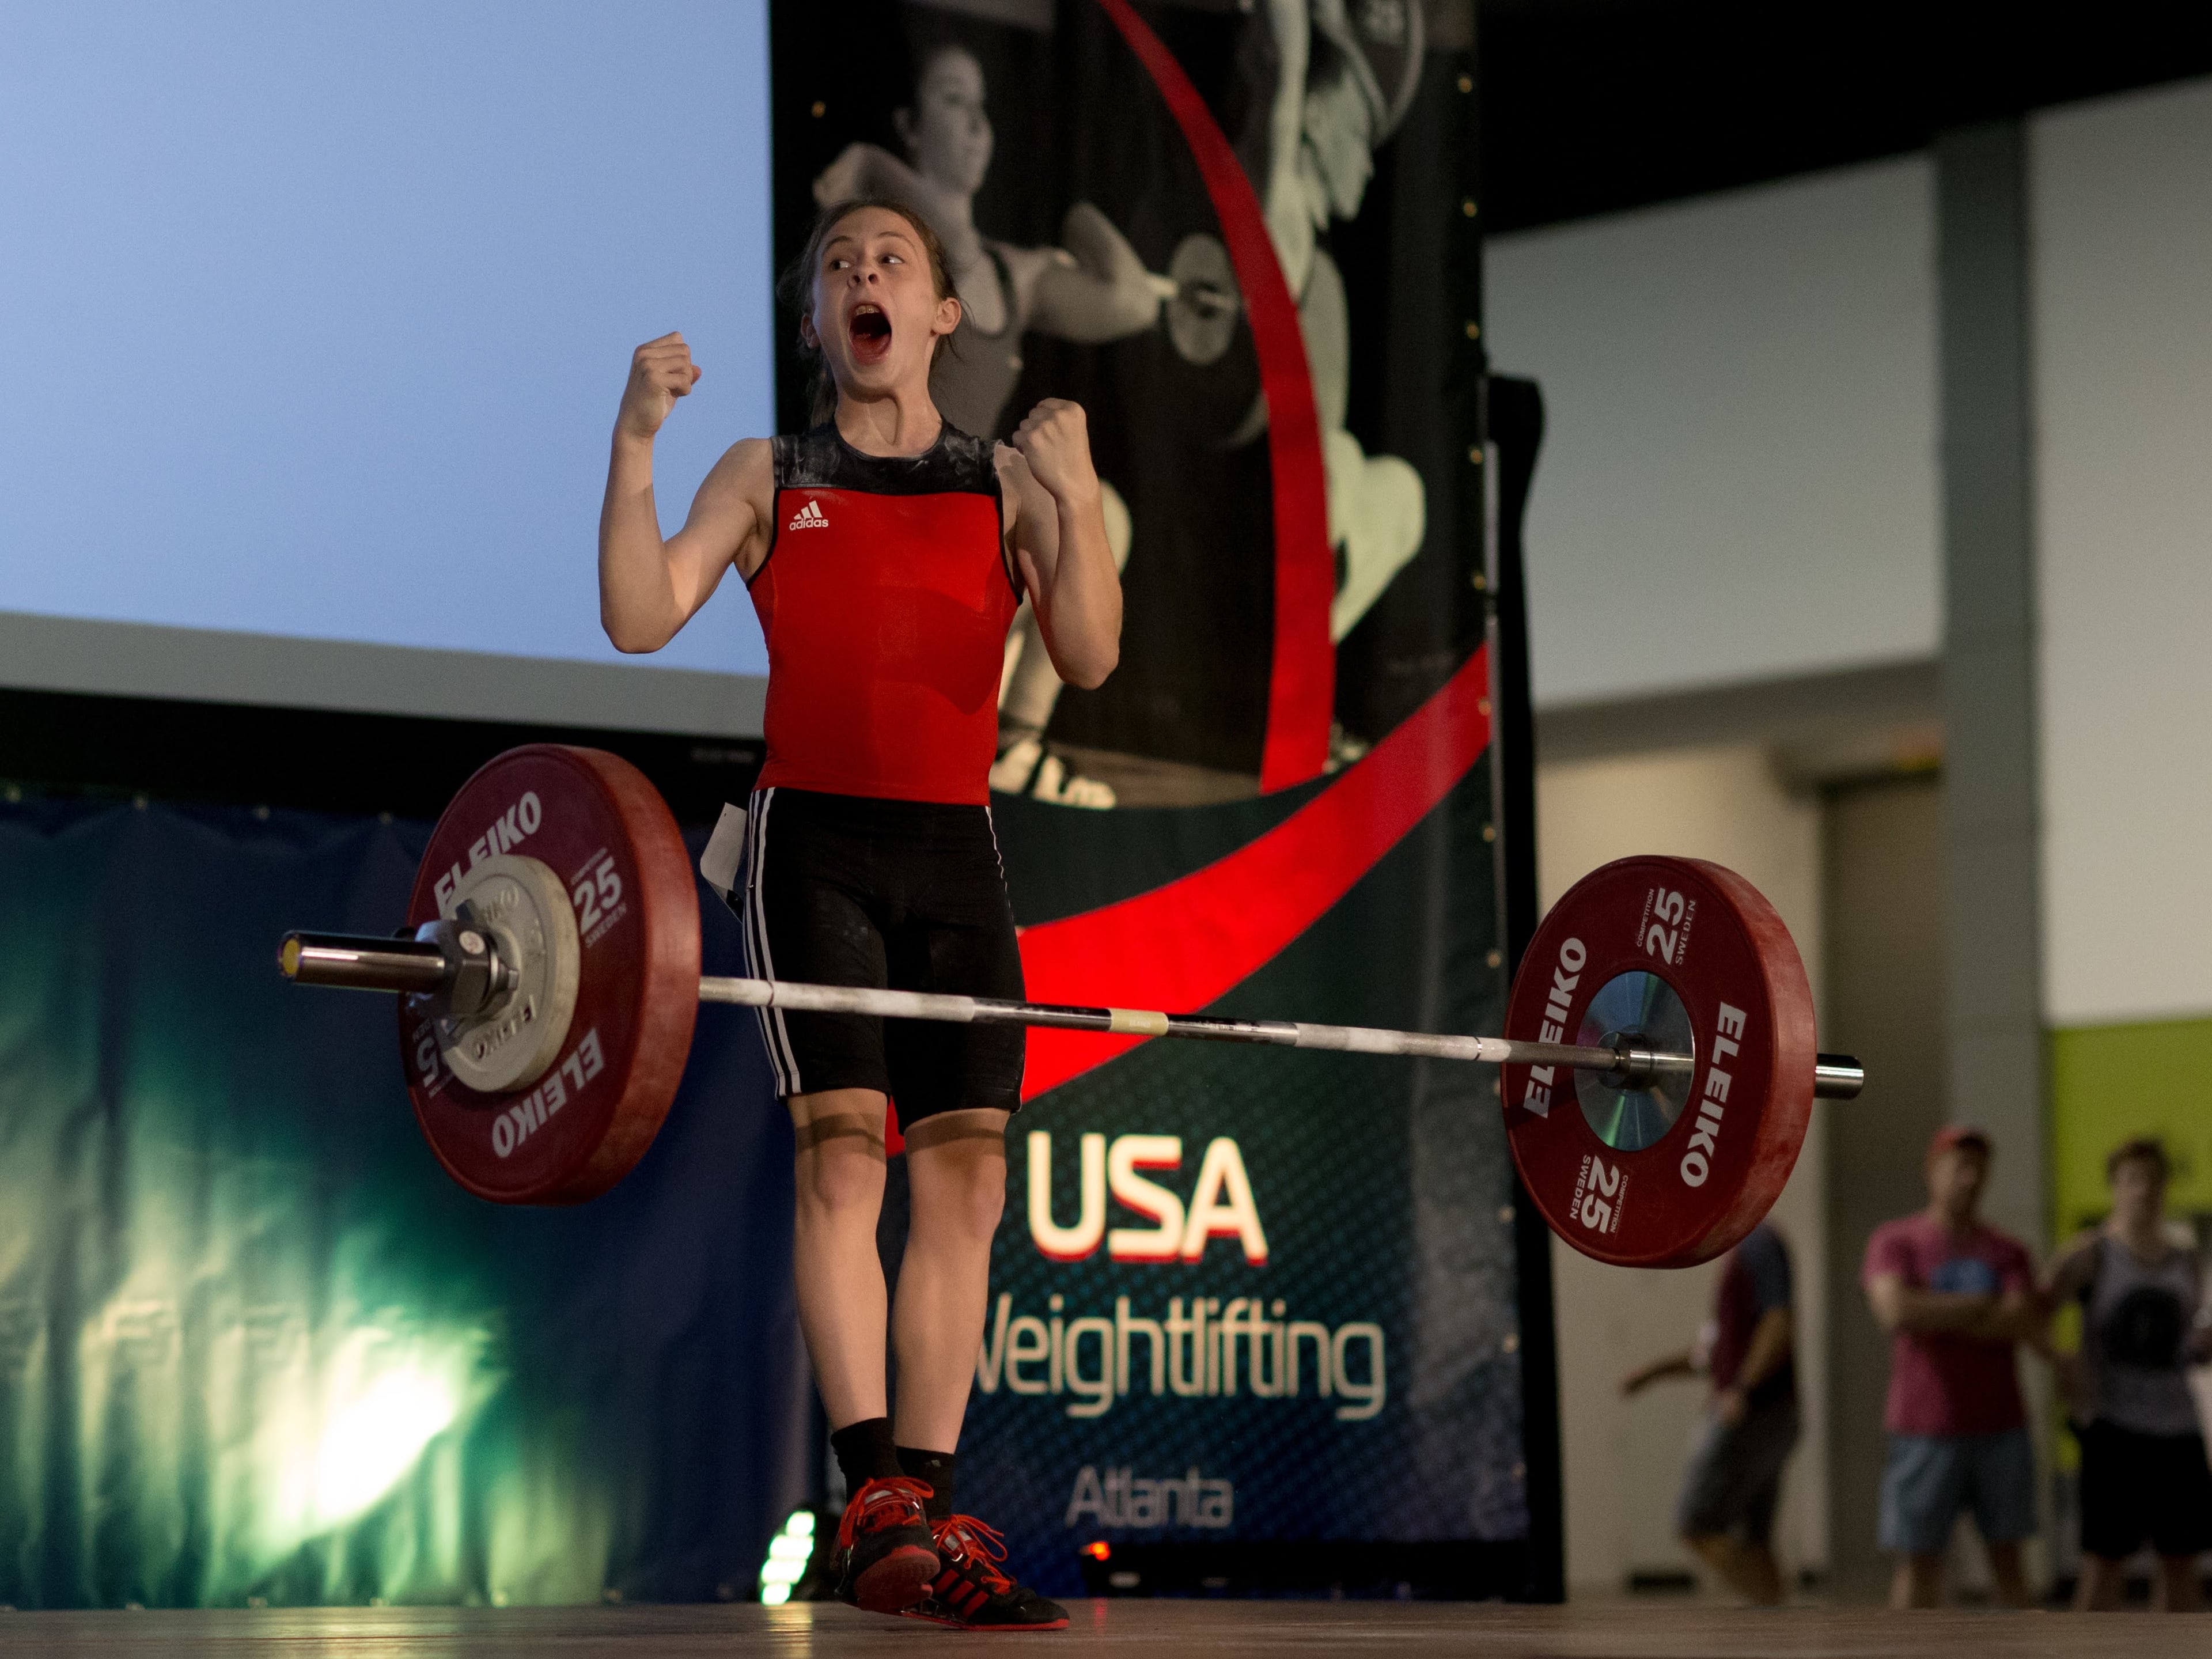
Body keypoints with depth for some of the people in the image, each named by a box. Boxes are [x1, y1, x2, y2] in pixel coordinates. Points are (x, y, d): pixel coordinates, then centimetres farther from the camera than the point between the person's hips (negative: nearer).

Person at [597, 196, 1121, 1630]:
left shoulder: (1008, 485, 11)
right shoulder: (771, 478, 9)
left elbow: (1089, 659, -3)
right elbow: (640, 618, -4)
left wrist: (1076, 500, -18)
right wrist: (636, 442, -14)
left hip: (956, 853, 3)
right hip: (814, 840, -3)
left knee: (967, 1177, -3)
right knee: (845, 1148, -16)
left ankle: (930, 1515, 0)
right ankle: (877, 1504, -22)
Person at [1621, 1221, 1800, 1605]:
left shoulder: (1758, 1243, -11)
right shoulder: (1741, 1252, 20)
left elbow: (1781, 1325, -22)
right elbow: (1719, 1350, 26)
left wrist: (1742, 1390, -28)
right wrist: (1652, 1372, 18)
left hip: (1755, 1414, -10)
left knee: (1696, 1527, -9)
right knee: (1748, 1545, 7)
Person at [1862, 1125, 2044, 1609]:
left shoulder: (2006, 1251, 10)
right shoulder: (1894, 1242, 1)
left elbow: (2031, 1325, -6)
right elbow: (1897, 1310, -17)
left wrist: (1940, 1318, -14)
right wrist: (1980, 1306, -11)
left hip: (2000, 1428, 3)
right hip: (1926, 1433, -3)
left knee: (2007, 1552, 6)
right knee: (1918, 1559, -3)